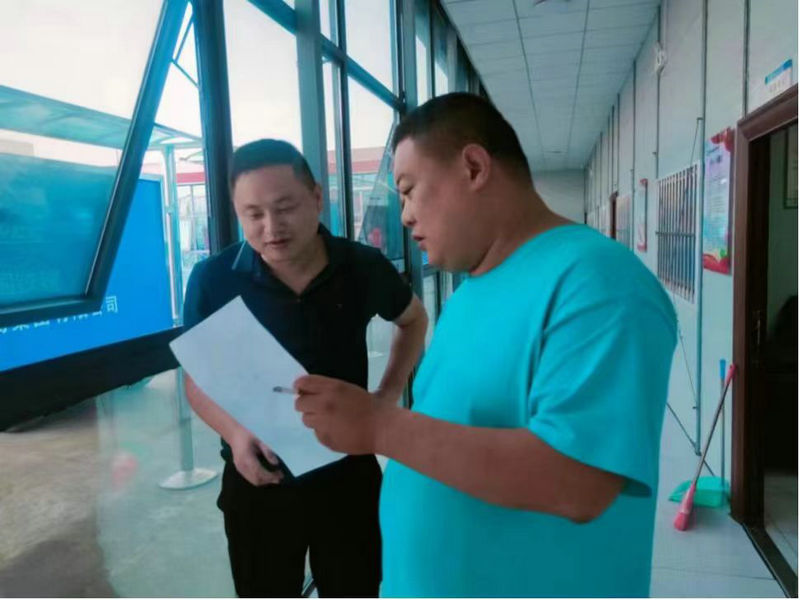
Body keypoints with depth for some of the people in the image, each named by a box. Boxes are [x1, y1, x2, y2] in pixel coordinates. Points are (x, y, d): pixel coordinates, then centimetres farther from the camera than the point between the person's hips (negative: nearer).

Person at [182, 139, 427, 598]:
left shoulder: (365, 267, -11)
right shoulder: (213, 280, -14)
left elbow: (413, 319, 11)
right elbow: (198, 380, -2)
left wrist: (390, 393, -1)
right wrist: (234, 433, -21)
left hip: (349, 475, 1)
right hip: (257, 482, 0)